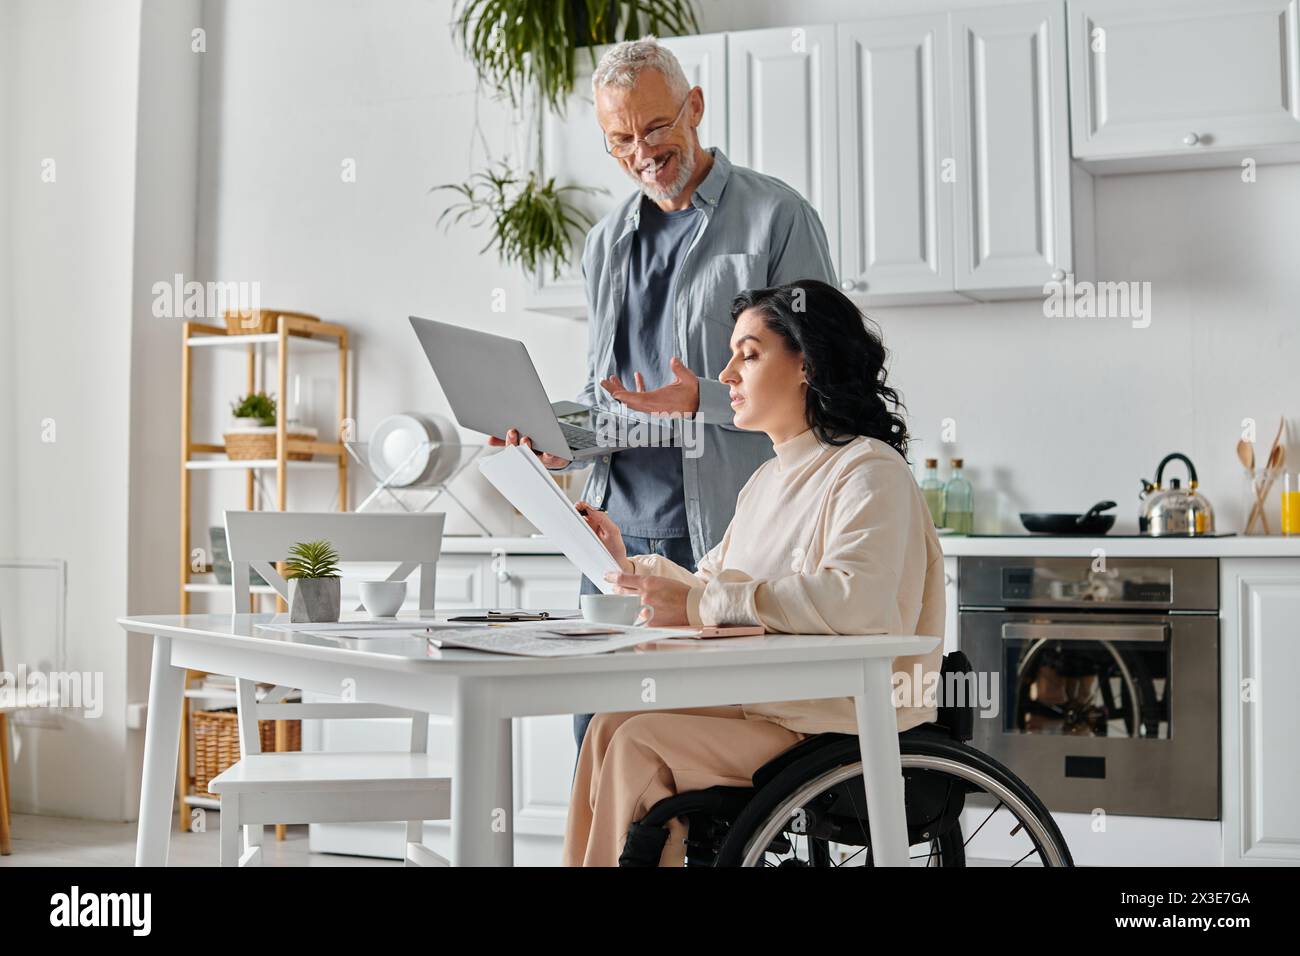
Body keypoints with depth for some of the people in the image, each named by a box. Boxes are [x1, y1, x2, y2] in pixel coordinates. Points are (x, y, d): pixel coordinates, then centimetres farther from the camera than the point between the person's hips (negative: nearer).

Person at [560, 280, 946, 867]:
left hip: (847, 722, -8)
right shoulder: (769, 480, 20)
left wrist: (701, 605, -26)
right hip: (768, 702, 8)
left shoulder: (869, 470, -11)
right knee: (612, 726, -10)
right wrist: (626, 564, 9)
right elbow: (717, 588, 22)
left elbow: (857, 599, -29)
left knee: (639, 744, -20)